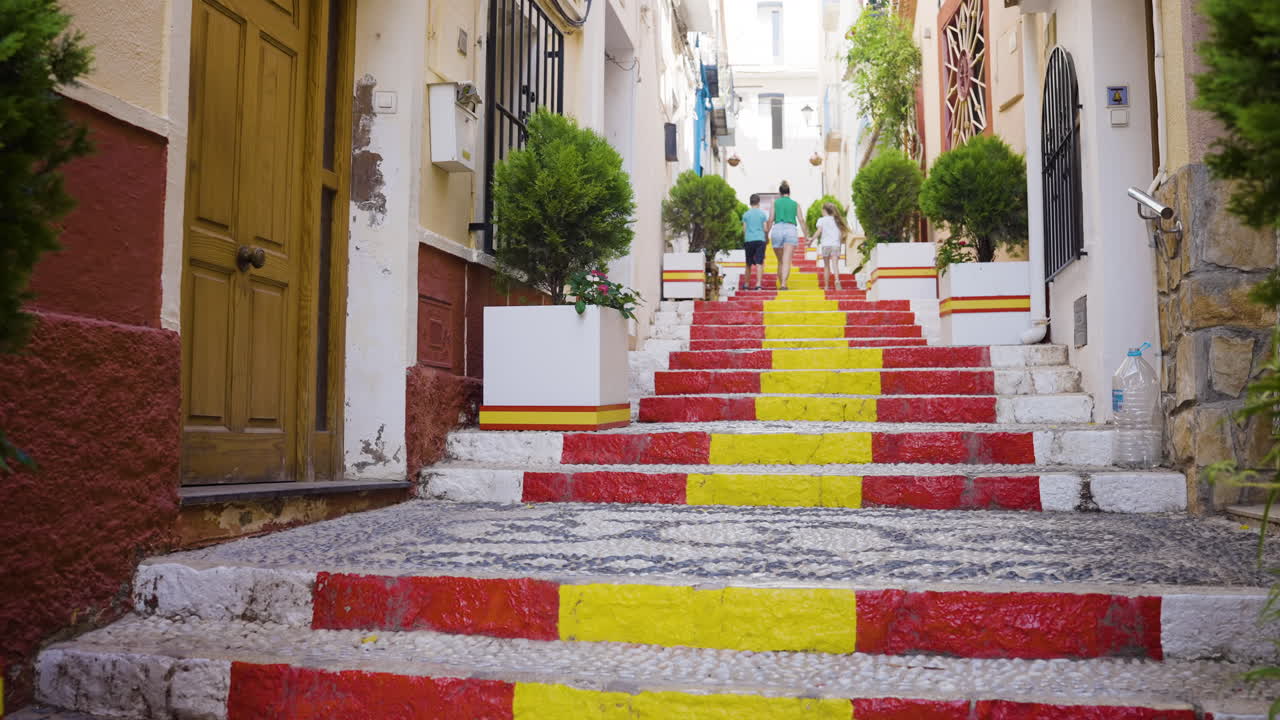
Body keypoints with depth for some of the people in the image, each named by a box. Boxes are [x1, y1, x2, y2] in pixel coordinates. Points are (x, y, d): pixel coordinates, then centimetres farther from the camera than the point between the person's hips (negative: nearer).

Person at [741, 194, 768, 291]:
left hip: (748, 240, 2)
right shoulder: (762, 214, 3)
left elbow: (744, 229, 6)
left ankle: (746, 285, 16)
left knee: (749, 264, 12)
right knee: (759, 263, -6)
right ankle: (758, 284, -18)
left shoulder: (746, 214, 6)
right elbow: (765, 229, 2)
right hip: (760, 239, -2)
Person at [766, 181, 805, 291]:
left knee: (780, 261, 14)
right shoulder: (795, 204, 12)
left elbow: (771, 219, 3)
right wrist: (806, 236, 8)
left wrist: (767, 233, 9)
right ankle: (784, 284, -26)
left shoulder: (775, 202, 10)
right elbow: (801, 220, 6)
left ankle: (781, 284, 15)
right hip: (791, 230, -1)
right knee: (787, 261, -11)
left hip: (777, 229, 1)